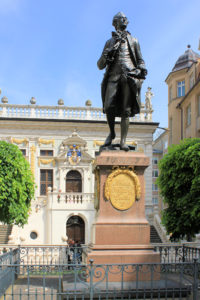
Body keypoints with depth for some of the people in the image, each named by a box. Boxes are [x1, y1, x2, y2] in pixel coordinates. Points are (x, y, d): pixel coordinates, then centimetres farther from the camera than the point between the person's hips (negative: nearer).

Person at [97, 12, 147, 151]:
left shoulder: (133, 41, 23)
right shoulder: (110, 42, 22)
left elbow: (140, 60, 23)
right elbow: (100, 65, 17)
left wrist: (143, 68, 1)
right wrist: (106, 54, -3)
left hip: (129, 76, 0)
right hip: (113, 77, 0)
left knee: (126, 110, -9)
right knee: (109, 107, -16)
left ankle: (123, 141, -10)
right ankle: (112, 133, 9)